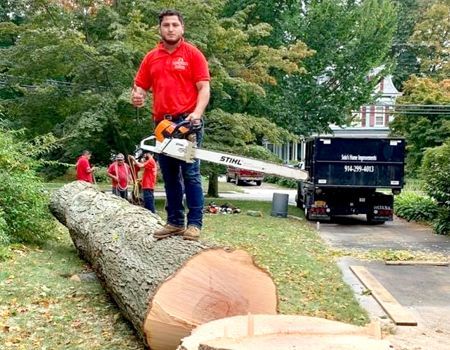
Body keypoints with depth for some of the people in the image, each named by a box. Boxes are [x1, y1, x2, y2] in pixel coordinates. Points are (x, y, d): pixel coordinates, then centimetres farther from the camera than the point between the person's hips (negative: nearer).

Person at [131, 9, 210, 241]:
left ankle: (194, 223, -1)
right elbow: (140, 87, 16)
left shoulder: (193, 54, 2)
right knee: (169, 176, 9)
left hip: (187, 122, -5)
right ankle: (174, 222, 16)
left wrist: (197, 113, -21)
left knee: (190, 174, -5)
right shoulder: (151, 58, 15)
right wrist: (137, 97, -7)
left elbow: (204, 89, -5)